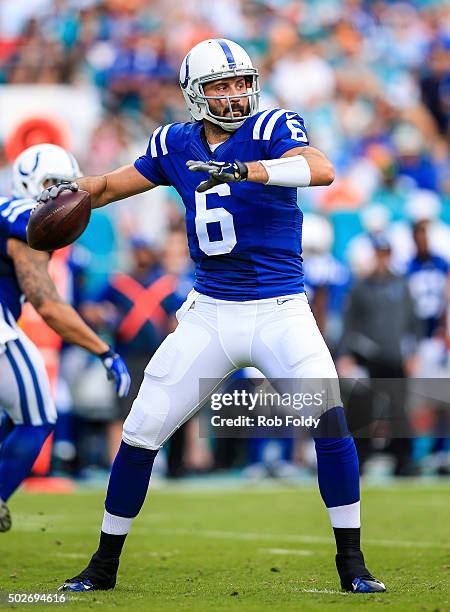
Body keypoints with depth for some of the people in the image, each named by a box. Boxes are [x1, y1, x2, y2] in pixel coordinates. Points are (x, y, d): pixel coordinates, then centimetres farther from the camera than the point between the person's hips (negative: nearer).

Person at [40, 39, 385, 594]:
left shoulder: (271, 129, -8)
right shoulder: (176, 146, 4)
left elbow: (322, 170, -29)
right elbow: (111, 185, 17)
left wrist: (242, 169, -41)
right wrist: (73, 192, -5)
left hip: (279, 312, -3)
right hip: (208, 313, 3)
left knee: (331, 421, -19)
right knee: (141, 434, 3)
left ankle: (352, 565, -4)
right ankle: (103, 566, 20)